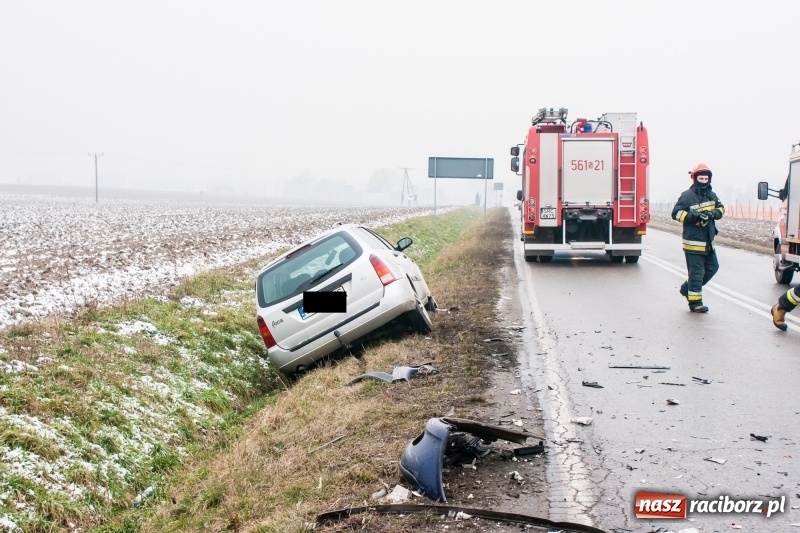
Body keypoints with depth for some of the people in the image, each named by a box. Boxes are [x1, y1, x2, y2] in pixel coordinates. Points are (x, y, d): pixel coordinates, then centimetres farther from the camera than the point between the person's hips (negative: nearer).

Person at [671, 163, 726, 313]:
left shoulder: (712, 195, 10)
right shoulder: (687, 196, -11)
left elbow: (721, 208, 18)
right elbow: (676, 213, -13)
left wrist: (714, 213, -6)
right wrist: (694, 216, -25)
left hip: (708, 241, 8)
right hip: (693, 242, -7)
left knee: (712, 267, 14)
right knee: (696, 272, -4)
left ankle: (687, 288, 30)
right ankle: (695, 302, 4)